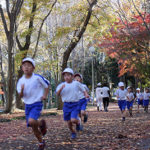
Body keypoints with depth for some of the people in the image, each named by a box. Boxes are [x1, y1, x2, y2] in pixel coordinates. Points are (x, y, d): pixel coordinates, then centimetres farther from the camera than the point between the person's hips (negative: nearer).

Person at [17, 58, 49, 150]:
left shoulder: (37, 77, -13)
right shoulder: (21, 81, -3)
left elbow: (47, 85, 4)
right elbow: (21, 96, -4)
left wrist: (45, 95, -5)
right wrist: (22, 90, -25)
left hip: (37, 104, -4)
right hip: (27, 105, 4)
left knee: (31, 121, -29)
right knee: (34, 128, 8)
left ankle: (41, 123, 4)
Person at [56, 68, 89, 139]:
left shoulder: (76, 83, 0)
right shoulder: (62, 85, 0)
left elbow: (83, 90, 11)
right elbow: (57, 93, -10)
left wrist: (86, 94, -8)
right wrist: (61, 88, -28)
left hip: (75, 104, -2)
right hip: (66, 105, 2)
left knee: (73, 120, -19)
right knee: (69, 122, 7)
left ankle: (78, 123, 16)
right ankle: (73, 133, 34)